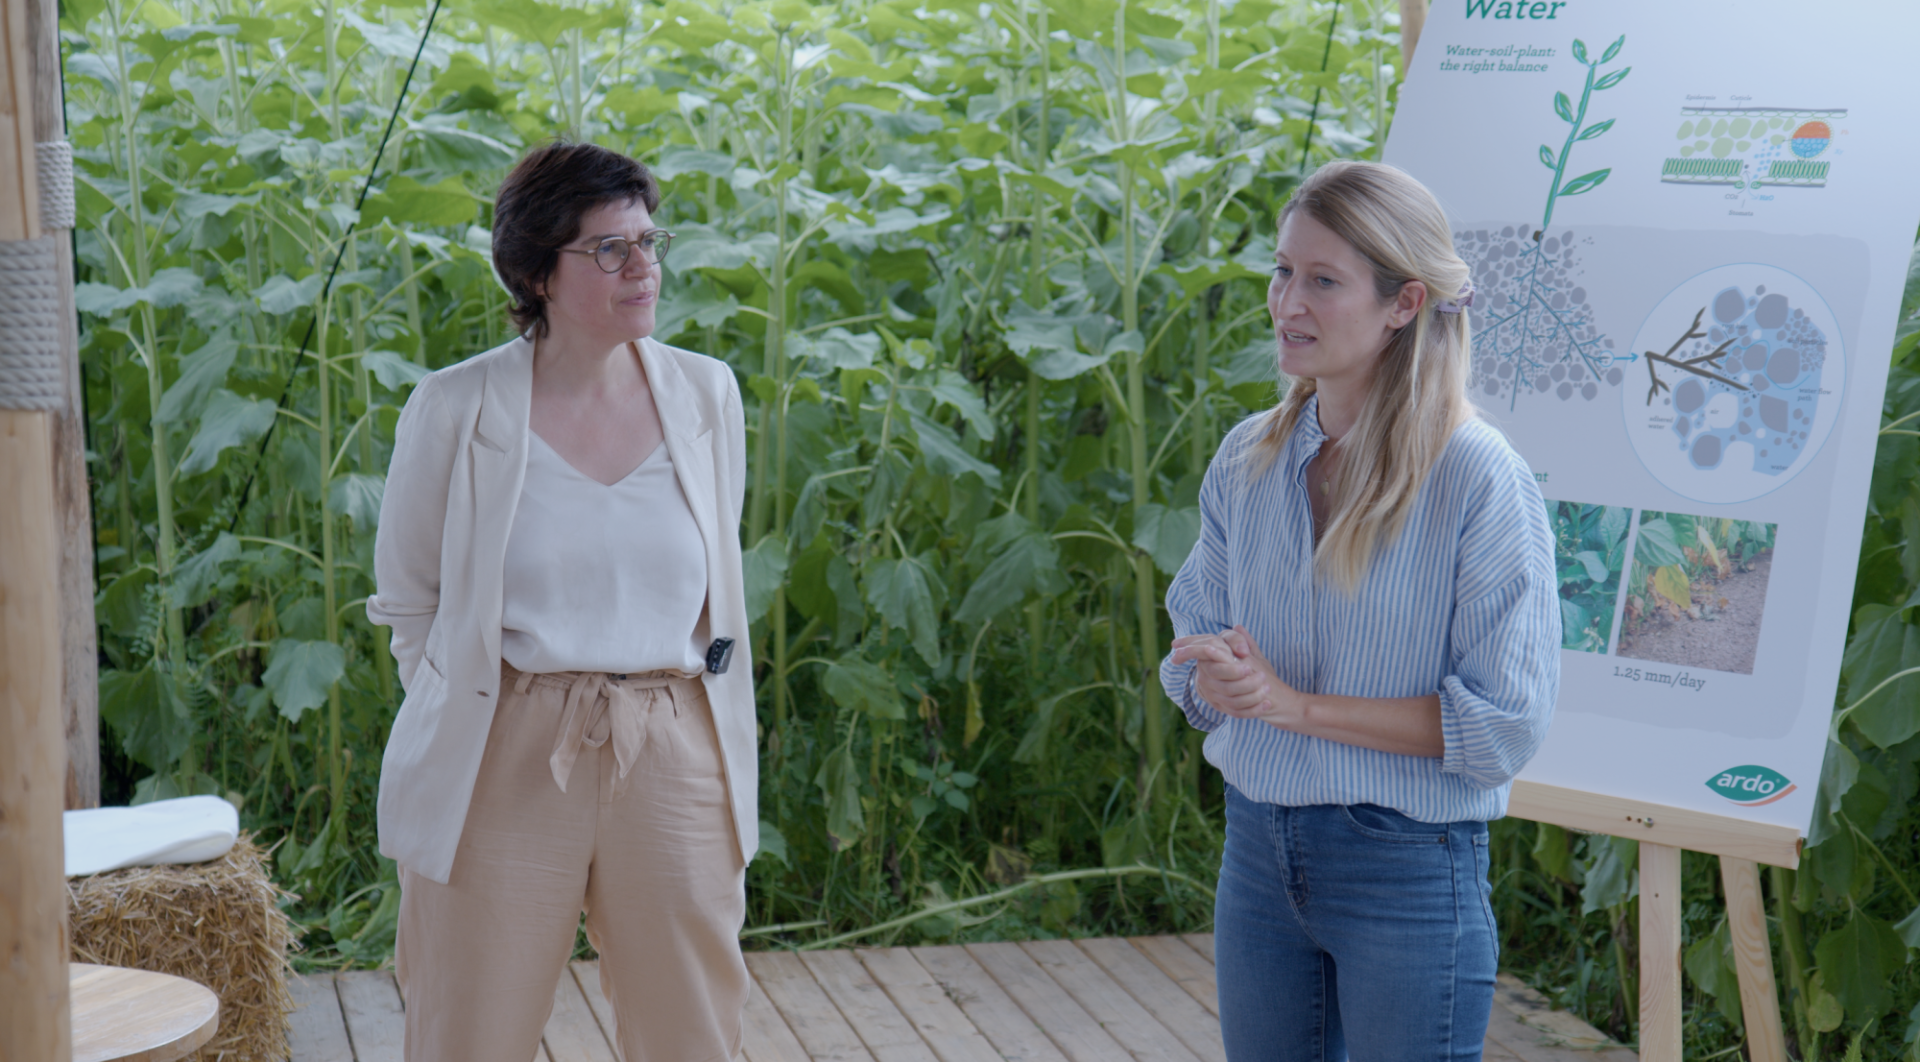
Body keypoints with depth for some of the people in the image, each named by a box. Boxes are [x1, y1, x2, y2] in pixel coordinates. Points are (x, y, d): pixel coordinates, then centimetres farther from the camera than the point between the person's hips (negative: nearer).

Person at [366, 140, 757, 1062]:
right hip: (507, 757, -2)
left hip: (671, 753, 3)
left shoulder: (705, 395, 5)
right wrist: (461, 722, 1)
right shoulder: (455, 410, -4)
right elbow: (408, 599, 7)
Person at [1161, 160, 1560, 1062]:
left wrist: (1298, 704, -18)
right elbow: (1192, 655, 12)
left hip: (1409, 865, -5)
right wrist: (1225, 676, -12)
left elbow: (1507, 722, -15)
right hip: (1258, 848, 5)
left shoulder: (1480, 480, -14)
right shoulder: (1247, 460, 3)